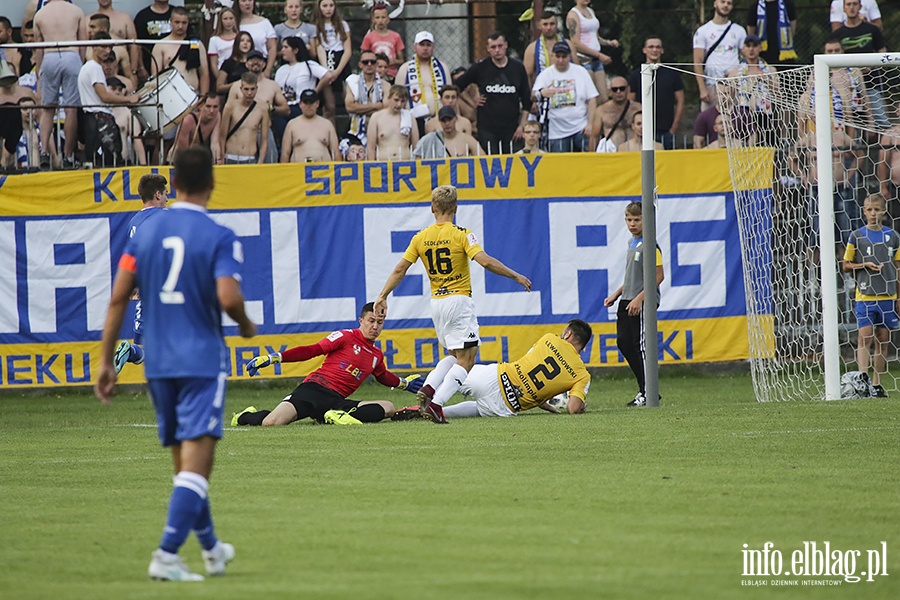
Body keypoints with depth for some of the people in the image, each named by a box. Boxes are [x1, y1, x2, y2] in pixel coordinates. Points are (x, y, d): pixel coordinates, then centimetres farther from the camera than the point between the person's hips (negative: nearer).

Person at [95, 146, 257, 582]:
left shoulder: (146, 232, 4)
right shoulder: (219, 238, -9)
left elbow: (118, 296, 2)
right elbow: (228, 299, -21)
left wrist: (106, 360, 7)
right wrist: (246, 325, 1)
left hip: (157, 363, 6)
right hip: (203, 361, -5)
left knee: (184, 460, 18)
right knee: (197, 460, -7)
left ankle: (211, 549, 33)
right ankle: (166, 555, -19)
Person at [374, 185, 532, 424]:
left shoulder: (421, 238, 4)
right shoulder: (461, 234, -10)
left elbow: (400, 270, 4)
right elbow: (485, 261, -19)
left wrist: (382, 297, 12)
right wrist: (516, 276, -10)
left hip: (436, 303, 6)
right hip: (458, 300, -6)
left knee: (454, 356, 21)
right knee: (466, 359, -4)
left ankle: (428, 389, -1)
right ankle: (436, 404, -18)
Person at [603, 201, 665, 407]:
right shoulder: (632, 243, 15)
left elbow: (659, 276, -17)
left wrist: (639, 299, -20)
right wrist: (616, 294, 20)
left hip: (643, 304, -9)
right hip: (628, 301, 9)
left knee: (641, 345, -6)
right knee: (623, 341, 6)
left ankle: (648, 393, 1)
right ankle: (644, 388, 14)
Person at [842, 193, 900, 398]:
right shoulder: (857, 236, 2)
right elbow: (845, 265, 6)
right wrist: (865, 265, -11)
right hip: (864, 296, -3)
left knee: (883, 340, 4)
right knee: (865, 337, -11)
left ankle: (877, 384, 10)